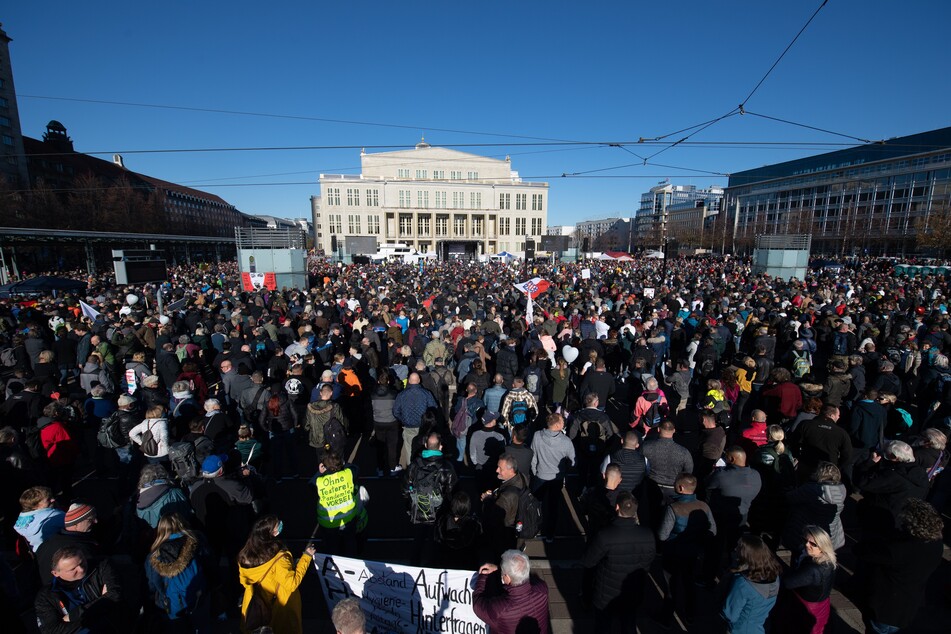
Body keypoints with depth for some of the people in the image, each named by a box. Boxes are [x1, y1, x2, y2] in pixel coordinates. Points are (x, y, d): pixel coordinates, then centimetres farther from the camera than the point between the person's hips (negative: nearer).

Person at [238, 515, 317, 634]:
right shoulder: (279, 560, -37)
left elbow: (244, 580, -2)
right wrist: (306, 557, -23)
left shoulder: (246, 554, -18)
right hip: (280, 608, -5)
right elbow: (292, 583, -26)